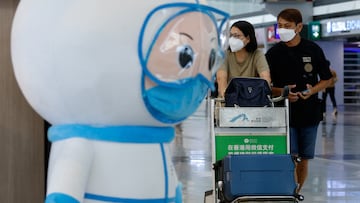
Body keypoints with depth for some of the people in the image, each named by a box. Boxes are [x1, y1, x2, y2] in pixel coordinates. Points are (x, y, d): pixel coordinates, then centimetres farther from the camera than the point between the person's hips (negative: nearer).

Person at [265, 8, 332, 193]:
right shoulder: (273, 53, 1)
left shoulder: (313, 50, 1)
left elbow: (326, 79, 8)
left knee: (304, 159, 9)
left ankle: (297, 192, 26)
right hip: (284, 112, -1)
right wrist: (282, 92, -16)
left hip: (309, 111, 1)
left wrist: (312, 90, -12)